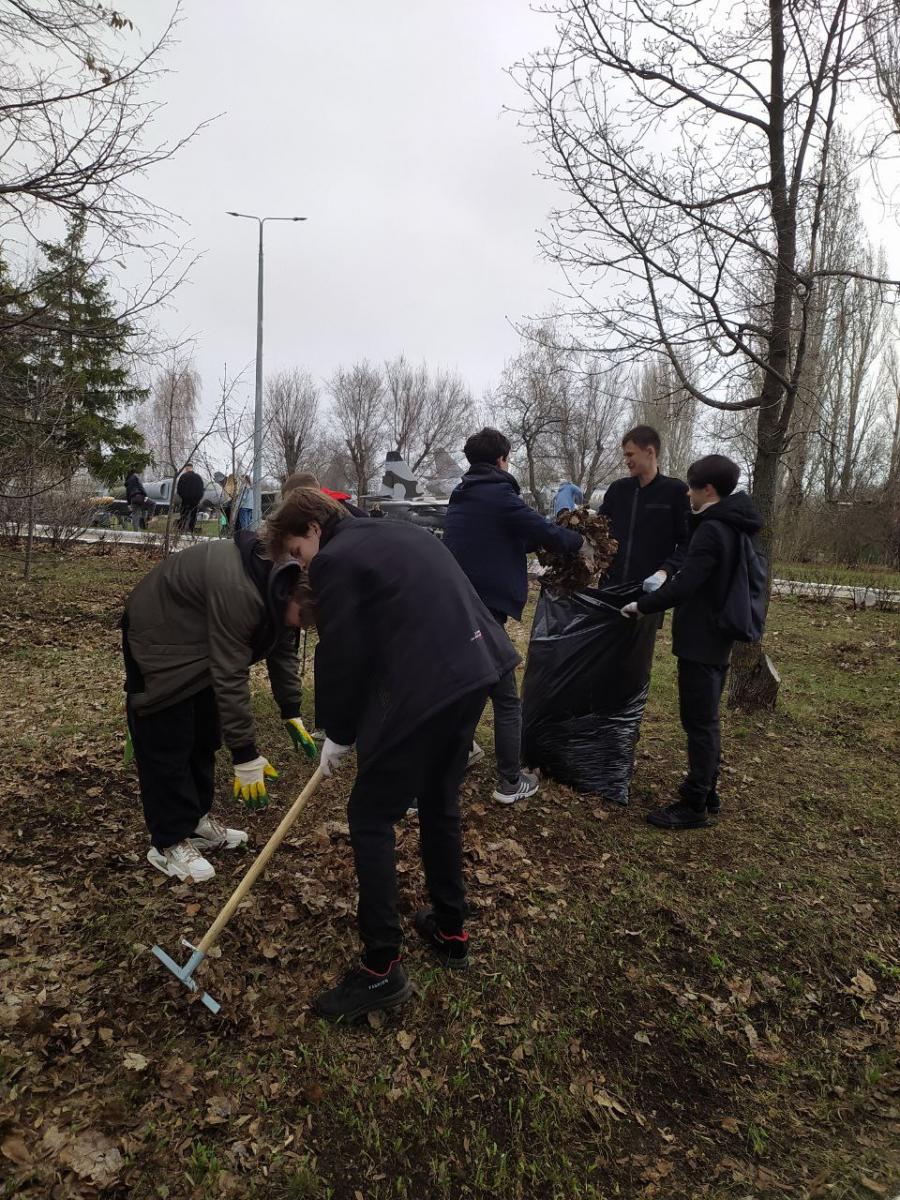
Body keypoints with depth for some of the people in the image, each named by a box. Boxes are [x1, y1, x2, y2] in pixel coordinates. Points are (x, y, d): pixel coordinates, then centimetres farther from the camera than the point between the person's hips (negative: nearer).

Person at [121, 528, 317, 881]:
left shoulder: (280, 586, -11)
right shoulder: (240, 591, -39)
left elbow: (281, 649, 3)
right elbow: (231, 677, -36)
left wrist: (291, 713, 1)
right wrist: (245, 755, -31)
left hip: (200, 643, 9)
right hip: (160, 642, -9)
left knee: (204, 736, 13)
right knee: (168, 744, -5)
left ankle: (195, 819, 26)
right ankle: (169, 843, 5)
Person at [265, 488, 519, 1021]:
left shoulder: (334, 560, -3)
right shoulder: (403, 533, 22)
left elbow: (342, 656, -6)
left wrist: (338, 734, 9)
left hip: (425, 688, -9)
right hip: (475, 670, 9)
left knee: (371, 819, 5)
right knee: (440, 803, 23)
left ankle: (382, 969, 12)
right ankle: (451, 930, 37)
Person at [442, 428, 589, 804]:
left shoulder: (461, 496, 16)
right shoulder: (499, 495, -10)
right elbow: (543, 531, -7)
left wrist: (539, 538, 23)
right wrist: (578, 541, 11)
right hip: (484, 607, -8)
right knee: (506, 698, 2)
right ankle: (510, 782, 8)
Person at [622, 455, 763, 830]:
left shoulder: (711, 530, -19)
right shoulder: (735, 527, 11)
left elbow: (683, 587, -24)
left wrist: (642, 605, -12)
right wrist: (675, 573, 14)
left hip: (699, 640, -10)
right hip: (718, 638, 10)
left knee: (698, 722, -2)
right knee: (706, 720, 17)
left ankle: (694, 805, 7)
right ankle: (707, 795, 28)